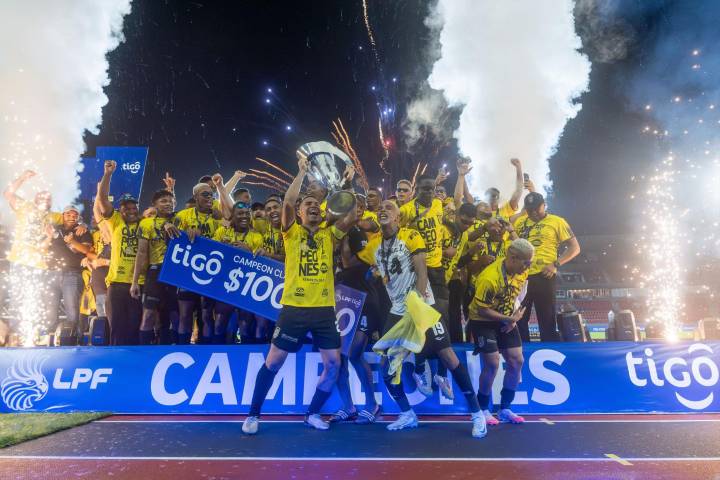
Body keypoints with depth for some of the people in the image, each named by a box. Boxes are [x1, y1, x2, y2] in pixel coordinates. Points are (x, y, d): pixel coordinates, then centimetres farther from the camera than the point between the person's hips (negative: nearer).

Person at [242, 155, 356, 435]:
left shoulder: (329, 235, 12)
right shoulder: (292, 232, 4)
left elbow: (351, 217, -1)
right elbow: (288, 202, -11)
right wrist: (302, 172, -7)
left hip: (324, 308, 3)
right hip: (294, 307, -3)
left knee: (333, 363, 2)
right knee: (273, 361, 4)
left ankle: (313, 414, 22)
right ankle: (253, 415, 23)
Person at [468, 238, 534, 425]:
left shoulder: (522, 271, -9)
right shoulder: (490, 277, -32)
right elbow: (482, 309, -23)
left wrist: (515, 317, -5)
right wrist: (509, 319, -22)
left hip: (506, 320, 7)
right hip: (483, 321, -7)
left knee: (516, 361, 2)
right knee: (492, 363, -11)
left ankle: (505, 409, 18)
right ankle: (483, 410, 10)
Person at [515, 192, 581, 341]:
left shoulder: (557, 222, 1)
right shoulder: (520, 222, 12)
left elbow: (575, 248, -1)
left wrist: (555, 264, -14)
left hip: (543, 277, -4)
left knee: (546, 320, 4)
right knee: (519, 319, 11)